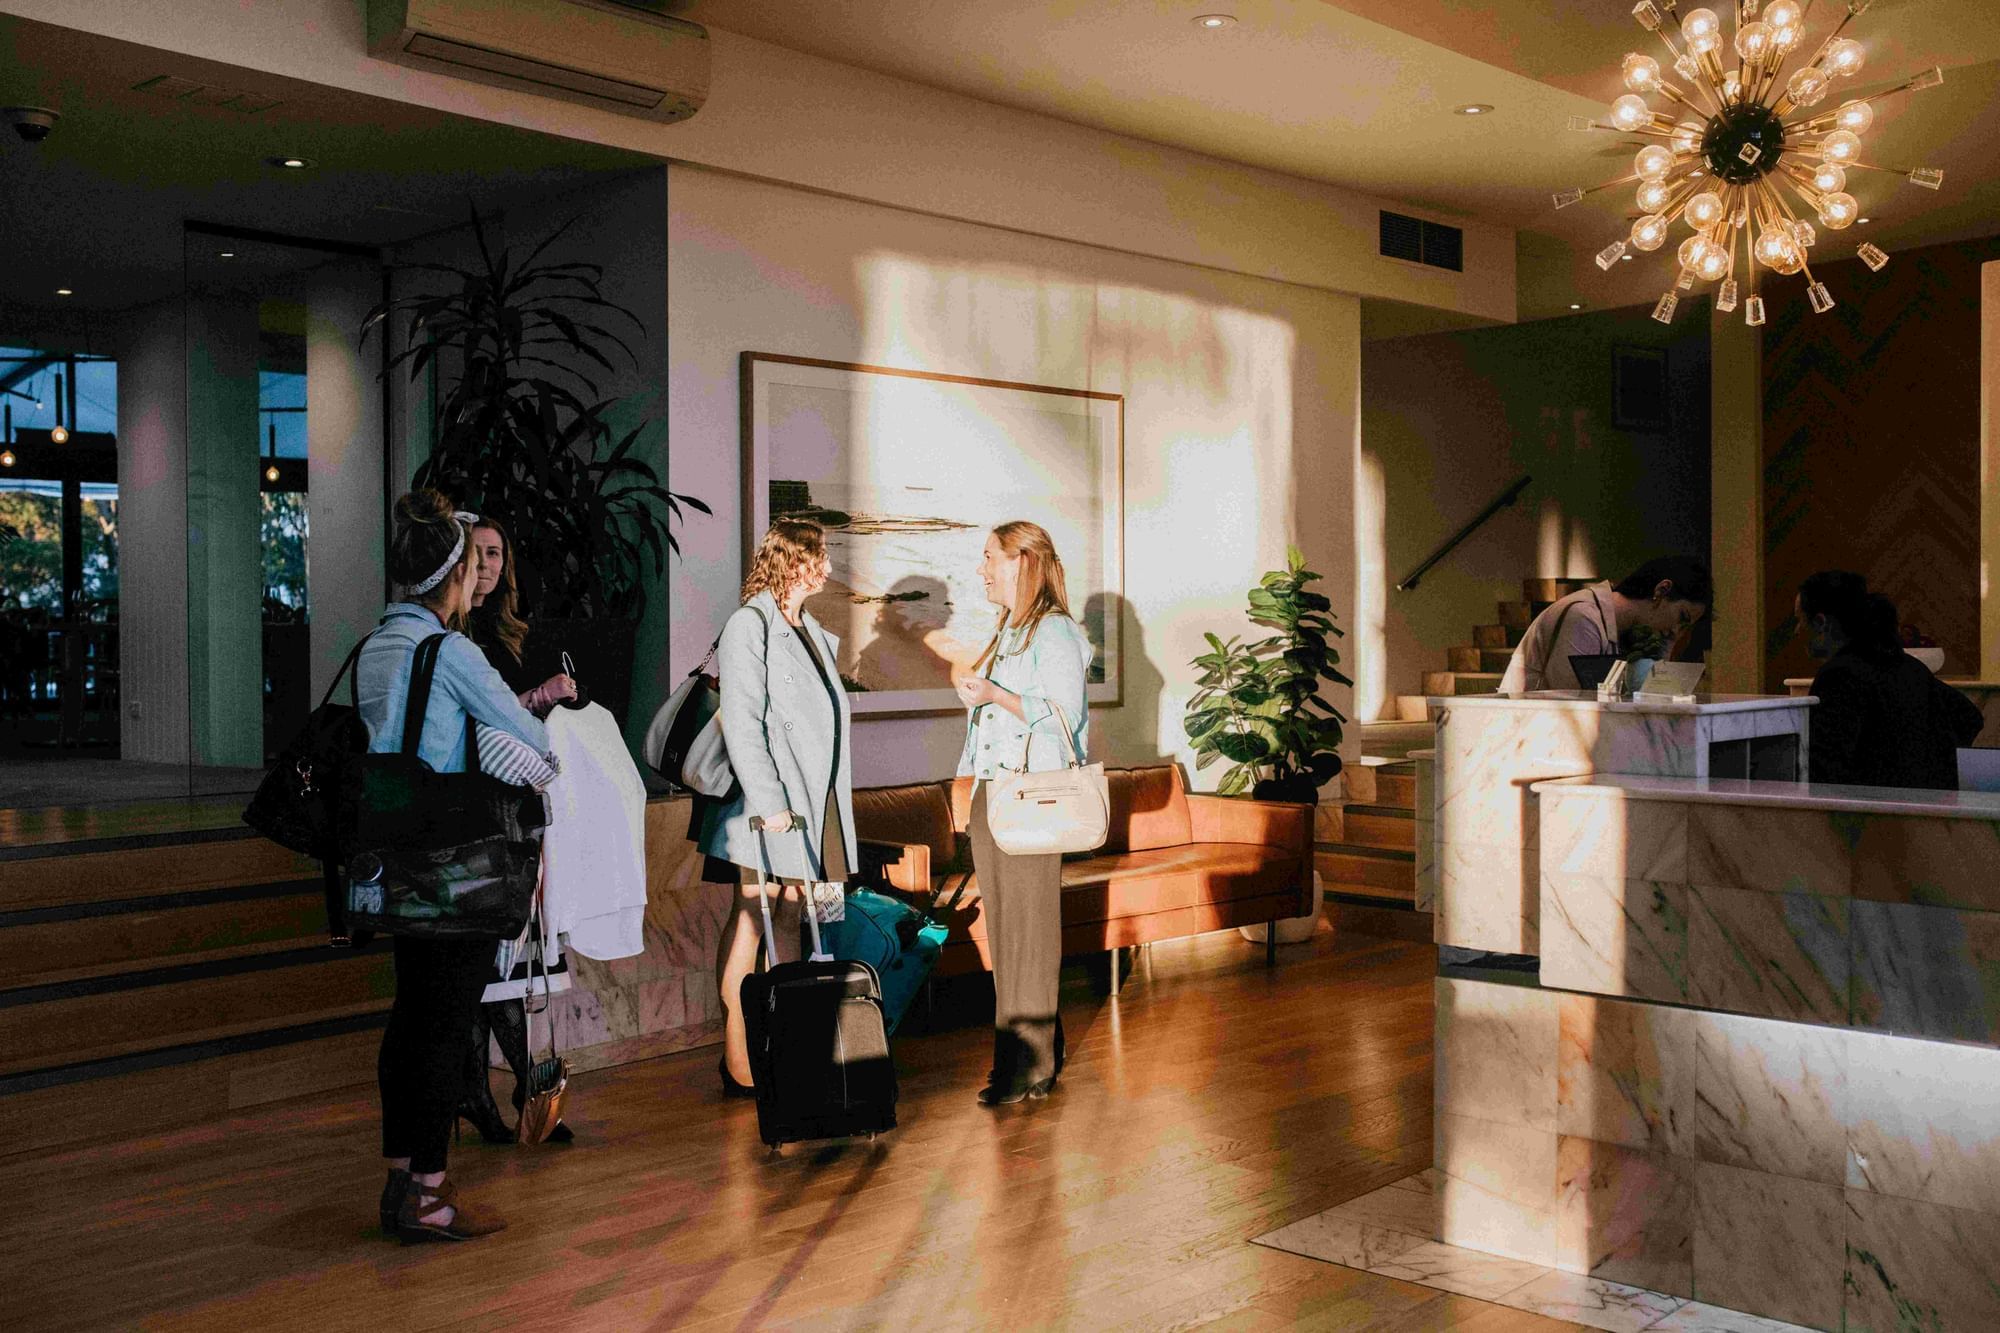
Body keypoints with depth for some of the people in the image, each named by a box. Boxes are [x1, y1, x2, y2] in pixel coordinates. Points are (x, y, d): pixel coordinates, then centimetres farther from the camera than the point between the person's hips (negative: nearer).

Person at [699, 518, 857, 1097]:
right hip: (768, 803, -8)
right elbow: (741, 724, -16)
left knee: (791, 920, 10)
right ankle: (736, 1060, 3)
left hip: (811, 801, 8)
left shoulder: (811, 631, 16)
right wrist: (767, 801, -21)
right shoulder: (749, 626, -10)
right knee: (751, 920, -3)